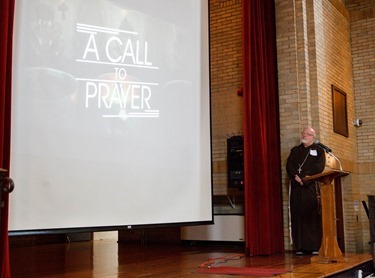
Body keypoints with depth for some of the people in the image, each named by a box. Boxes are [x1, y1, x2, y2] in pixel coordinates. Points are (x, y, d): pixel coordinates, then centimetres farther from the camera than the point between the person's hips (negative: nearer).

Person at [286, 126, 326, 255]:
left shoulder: (318, 150, 11)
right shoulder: (295, 150, 21)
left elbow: (319, 166, -5)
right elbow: (289, 166, 8)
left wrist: (304, 177, -14)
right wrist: (296, 177, -11)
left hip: (311, 186, -3)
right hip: (296, 187, 3)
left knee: (313, 215, -8)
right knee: (298, 215, -3)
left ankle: (315, 247, -5)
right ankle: (300, 247, -3)